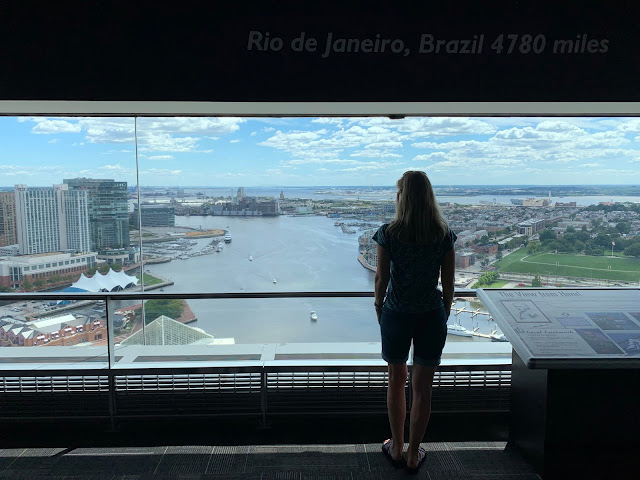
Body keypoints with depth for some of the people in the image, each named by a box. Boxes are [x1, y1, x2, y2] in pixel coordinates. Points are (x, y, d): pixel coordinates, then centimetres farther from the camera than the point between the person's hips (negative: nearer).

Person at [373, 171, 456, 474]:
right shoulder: (444, 235, -7)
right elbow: (448, 281, -1)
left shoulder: (388, 234, -13)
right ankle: (413, 455, 27)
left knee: (396, 381, 19)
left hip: (396, 315, -1)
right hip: (432, 316, 1)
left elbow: (382, 277, -7)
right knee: (422, 388, 13)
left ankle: (396, 449, 33)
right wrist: (445, 312, 13)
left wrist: (379, 306, 10)